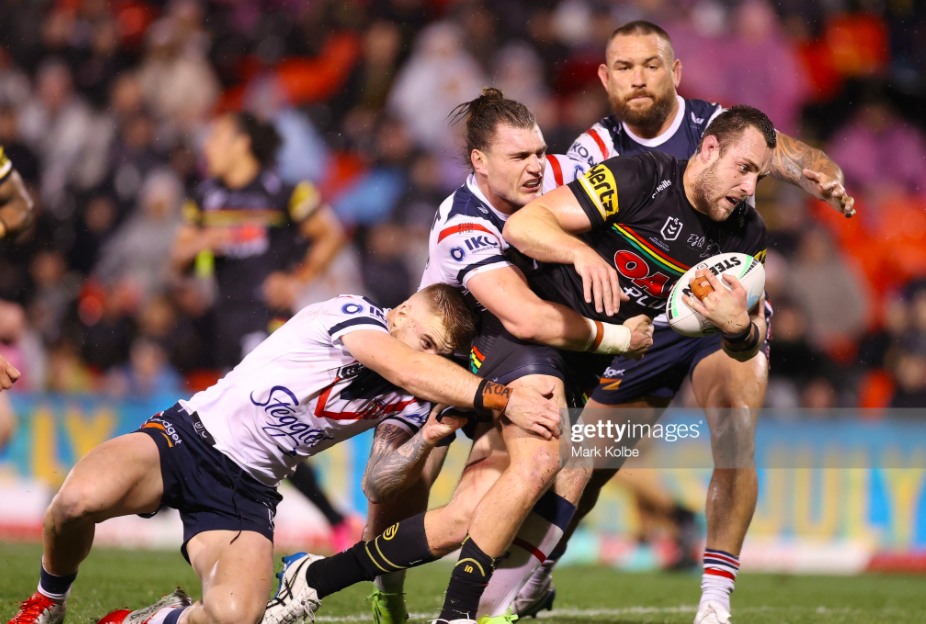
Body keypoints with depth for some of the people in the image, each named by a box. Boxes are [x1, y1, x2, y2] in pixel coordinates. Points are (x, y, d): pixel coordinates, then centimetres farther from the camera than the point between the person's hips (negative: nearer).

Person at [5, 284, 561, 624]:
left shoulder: (411, 403, 7)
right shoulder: (353, 314, -13)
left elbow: (376, 484, 6)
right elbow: (405, 367, -30)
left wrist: (423, 443, -13)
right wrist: (501, 398, -38)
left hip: (246, 492, 4)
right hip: (191, 436, -4)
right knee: (80, 500, -35)